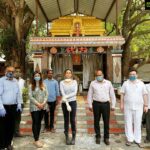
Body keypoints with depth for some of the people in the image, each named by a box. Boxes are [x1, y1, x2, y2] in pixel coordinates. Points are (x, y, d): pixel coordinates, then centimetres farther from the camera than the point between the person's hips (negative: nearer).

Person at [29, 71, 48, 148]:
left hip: (42, 107, 3)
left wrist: (43, 103, -11)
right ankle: (36, 140, 2)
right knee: (35, 123, -3)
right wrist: (37, 104, -15)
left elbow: (46, 95, 3)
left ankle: (37, 139, 20)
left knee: (39, 122, 10)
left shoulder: (43, 85, 6)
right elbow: (30, 97, -8)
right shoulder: (31, 86, -2)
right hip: (34, 107, -3)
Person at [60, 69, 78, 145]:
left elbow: (75, 92, -8)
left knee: (72, 120, 1)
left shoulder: (74, 82, 3)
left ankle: (73, 138, 14)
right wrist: (67, 104, -18)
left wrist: (67, 96, -19)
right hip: (64, 103, 0)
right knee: (66, 120, 9)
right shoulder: (62, 82, -1)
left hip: (73, 102, 0)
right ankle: (67, 137, 20)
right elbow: (63, 93, -10)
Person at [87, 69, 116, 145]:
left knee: (106, 122, 4)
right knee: (96, 121, 8)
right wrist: (90, 105, 2)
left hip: (106, 104, 0)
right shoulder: (93, 83, 3)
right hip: (96, 104, 0)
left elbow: (112, 95, 7)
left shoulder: (108, 83, 4)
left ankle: (106, 138, 19)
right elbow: (90, 95, 6)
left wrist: (113, 105, 4)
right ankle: (98, 137, 25)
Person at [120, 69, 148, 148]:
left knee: (138, 124, 5)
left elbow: (144, 95, 3)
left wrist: (146, 105, 0)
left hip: (138, 107, 0)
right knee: (128, 123, 6)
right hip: (128, 107, 0)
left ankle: (137, 140, 16)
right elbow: (122, 94, 3)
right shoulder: (125, 83, 2)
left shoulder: (141, 84, 2)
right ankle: (130, 139, 16)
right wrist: (121, 104, -2)